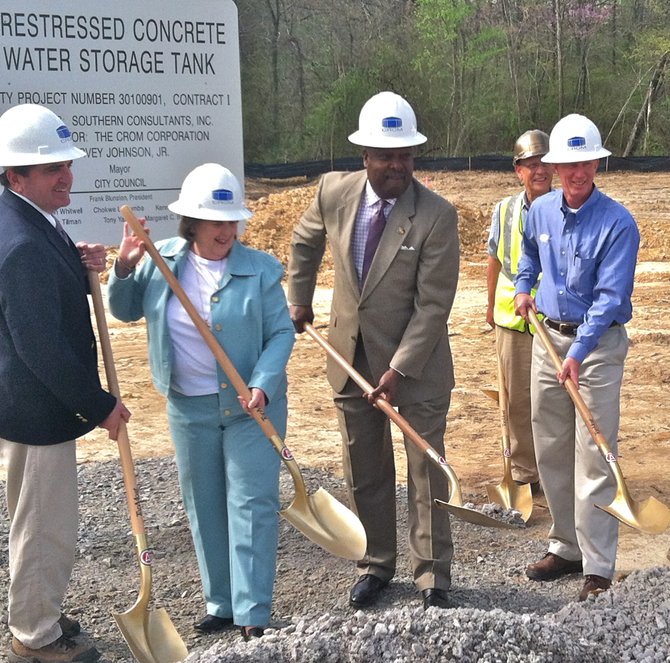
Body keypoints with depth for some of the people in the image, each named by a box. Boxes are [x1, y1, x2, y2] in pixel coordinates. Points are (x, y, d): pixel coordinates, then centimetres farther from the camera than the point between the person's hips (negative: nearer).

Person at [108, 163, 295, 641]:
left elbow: (281, 333, -8)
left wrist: (263, 385, -22)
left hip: (251, 405, -4)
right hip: (189, 407, 4)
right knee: (205, 508, 12)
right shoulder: (162, 260, 0)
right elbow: (126, 311, 11)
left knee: (252, 504, -4)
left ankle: (254, 615, 1)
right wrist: (125, 269, -7)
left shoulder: (261, 269, -9)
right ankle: (221, 603, 26)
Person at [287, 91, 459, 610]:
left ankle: (433, 576, 19)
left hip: (416, 363, -4)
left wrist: (400, 369, -21)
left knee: (427, 471, 5)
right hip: (351, 358, 4)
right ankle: (376, 564, 31)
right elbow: (305, 242, 16)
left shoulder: (437, 216, -19)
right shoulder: (334, 191, -7)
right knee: (364, 473, 15)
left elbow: (433, 305, -18)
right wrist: (299, 301, 18)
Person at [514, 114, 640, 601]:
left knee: (594, 457, -7)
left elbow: (610, 296, -19)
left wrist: (579, 352, -27)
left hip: (598, 343, -6)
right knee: (551, 451, 12)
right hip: (548, 336, 6)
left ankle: (598, 567, 0)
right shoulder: (541, 211, 3)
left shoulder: (617, 223, -15)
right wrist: (523, 287, 11)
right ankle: (565, 547, 25)